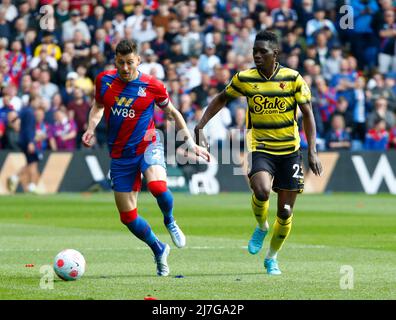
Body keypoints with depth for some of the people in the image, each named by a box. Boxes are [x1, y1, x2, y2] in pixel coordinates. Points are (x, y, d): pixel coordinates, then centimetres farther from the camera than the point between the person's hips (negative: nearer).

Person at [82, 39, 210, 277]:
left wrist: (191, 143, 4)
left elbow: (172, 112, 6)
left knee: (157, 186, -35)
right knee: (127, 216, 3)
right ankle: (159, 250, 29)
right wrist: (91, 128, -2)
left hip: (147, 145, -3)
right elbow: (98, 106, 17)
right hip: (120, 154, 3)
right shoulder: (104, 80, -2)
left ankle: (170, 221, -2)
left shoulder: (152, 86, -9)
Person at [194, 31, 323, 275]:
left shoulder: (293, 78, -7)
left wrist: (312, 151, -11)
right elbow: (221, 100, 12)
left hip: (289, 151, 1)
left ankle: (272, 258, 27)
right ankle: (261, 227, 4)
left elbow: (308, 114, -3)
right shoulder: (244, 79, -4)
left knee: (285, 212, 3)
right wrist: (200, 126, 3)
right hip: (260, 149, -1)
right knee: (262, 191, -30)